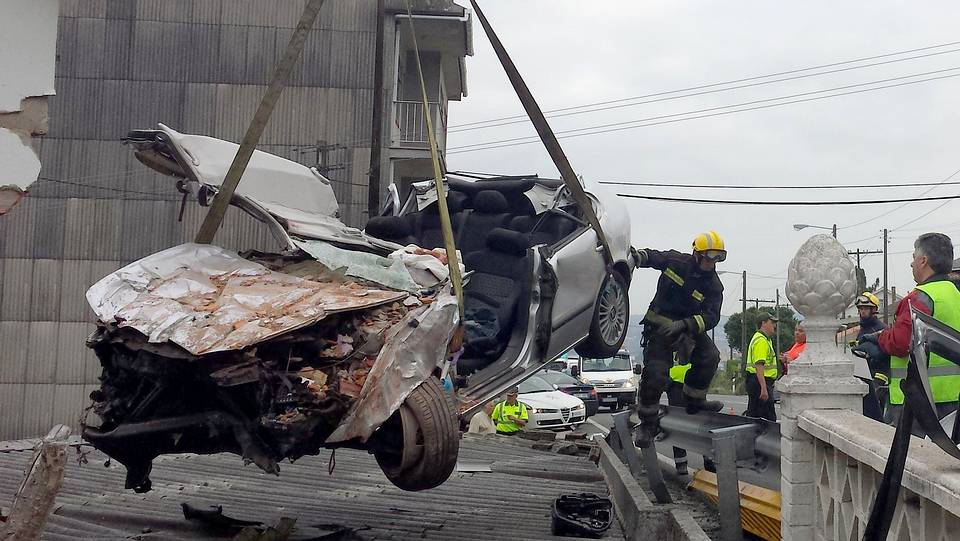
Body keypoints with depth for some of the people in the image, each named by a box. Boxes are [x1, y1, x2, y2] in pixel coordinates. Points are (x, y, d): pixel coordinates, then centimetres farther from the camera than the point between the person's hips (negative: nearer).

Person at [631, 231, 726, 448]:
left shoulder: (713, 285, -9)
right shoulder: (675, 261, -11)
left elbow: (711, 316, -18)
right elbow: (653, 256, 7)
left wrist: (684, 325, -34)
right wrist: (637, 256, -17)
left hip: (689, 326, 3)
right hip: (660, 325, -3)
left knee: (710, 356, -18)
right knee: (655, 374, -13)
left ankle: (694, 400, 5)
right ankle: (648, 423, 1)